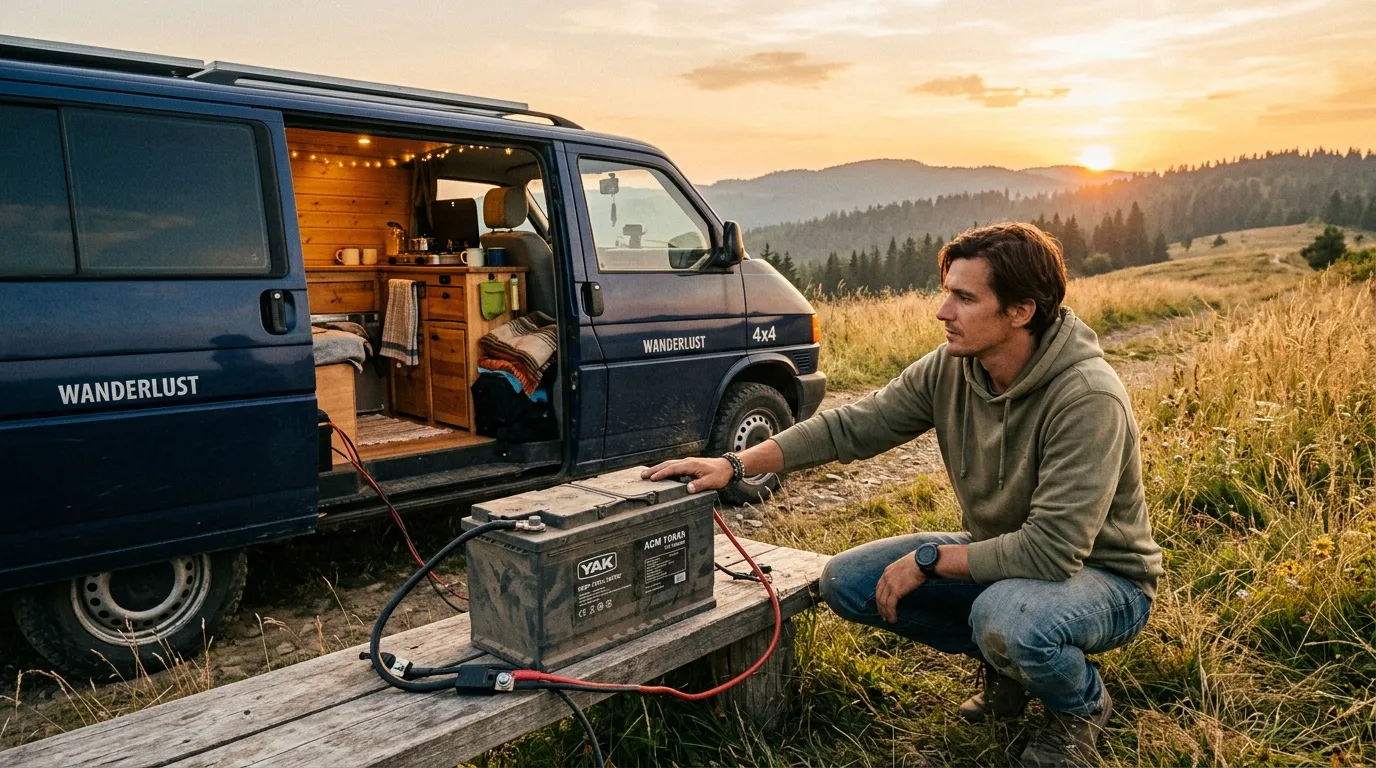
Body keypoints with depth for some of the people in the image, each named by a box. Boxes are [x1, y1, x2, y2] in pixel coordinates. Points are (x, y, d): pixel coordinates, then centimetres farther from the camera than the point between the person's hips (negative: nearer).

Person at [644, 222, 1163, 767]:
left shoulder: (1088, 398, -30)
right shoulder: (951, 367, -11)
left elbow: (1053, 550, -33)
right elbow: (850, 426, -9)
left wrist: (927, 560, -24)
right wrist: (735, 465, -17)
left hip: (1101, 575, -6)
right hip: (997, 557, 6)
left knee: (1006, 614, -39)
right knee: (846, 582, -6)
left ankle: (1082, 706, -1)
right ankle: (1006, 664, 12)